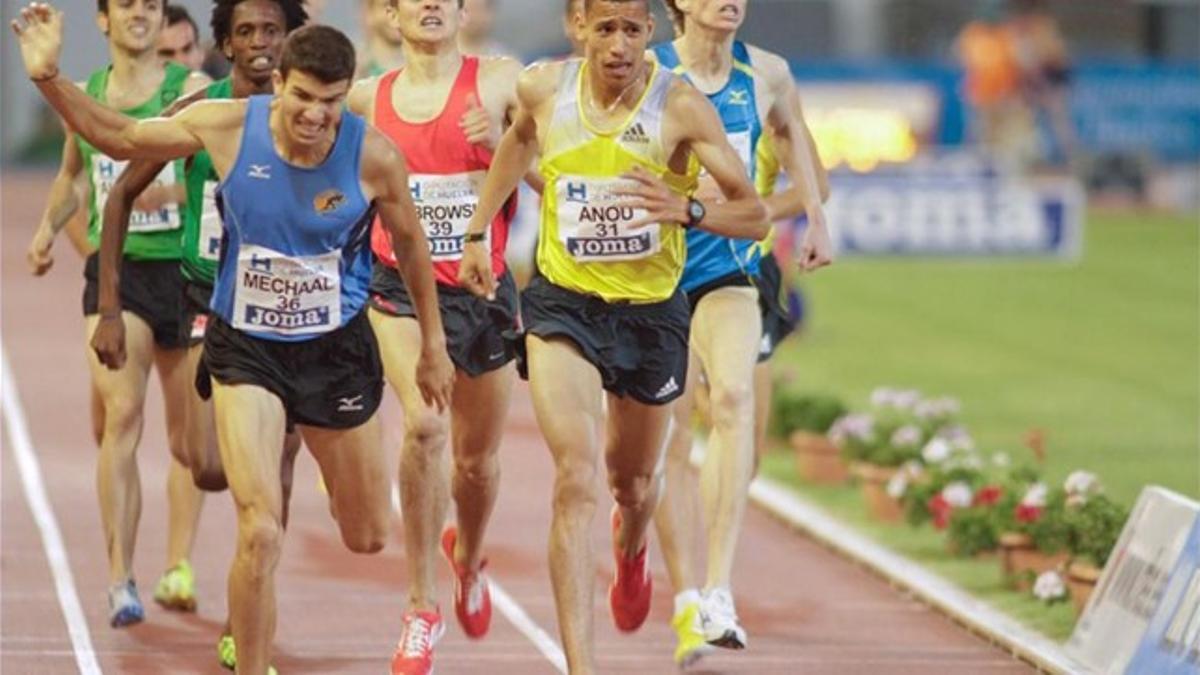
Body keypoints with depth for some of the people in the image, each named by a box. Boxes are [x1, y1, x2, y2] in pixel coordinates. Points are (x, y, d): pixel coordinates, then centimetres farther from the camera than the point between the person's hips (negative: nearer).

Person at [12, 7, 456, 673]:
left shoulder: (374, 156, -16)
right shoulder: (225, 127, -15)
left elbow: (410, 244, 2)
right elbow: (117, 136, 0)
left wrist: (433, 345, 10)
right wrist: (49, 78, -13)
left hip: (336, 350, 1)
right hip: (244, 348, -1)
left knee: (367, 540, 15)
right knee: (260, 532, -18)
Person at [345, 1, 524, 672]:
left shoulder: (500, 81, -1)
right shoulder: (367, 98, 6)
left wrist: (506, 140, -19)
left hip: (483, 290, 1)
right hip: (400, 286, -1)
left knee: (479, 458, 14)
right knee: (426, 423, -26)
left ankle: (468, 555, 50)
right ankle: (423, 607, -15)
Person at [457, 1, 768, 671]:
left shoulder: (681, 106, -16)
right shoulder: (544, 88, -7)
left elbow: (754, 213, -16)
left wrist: (685, 208, -35)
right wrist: (479, 232, 22)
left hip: (652, 312, 0)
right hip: (563, 302, 0)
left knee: (634, 482, 19)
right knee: (577, 476, -19)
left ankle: (632, 548, 59)